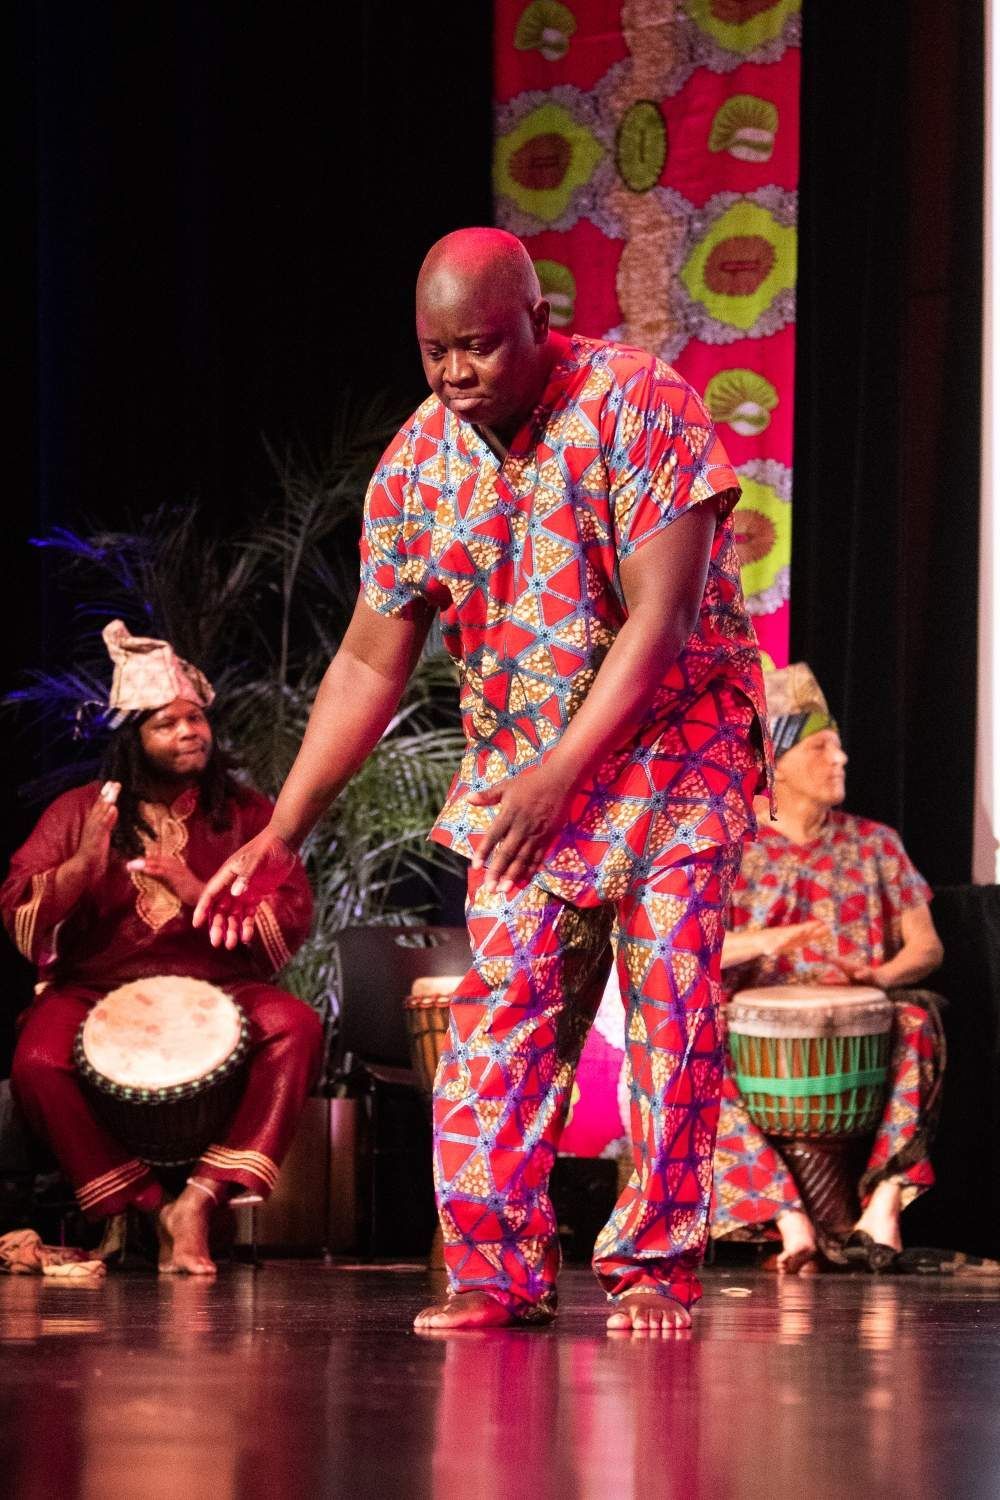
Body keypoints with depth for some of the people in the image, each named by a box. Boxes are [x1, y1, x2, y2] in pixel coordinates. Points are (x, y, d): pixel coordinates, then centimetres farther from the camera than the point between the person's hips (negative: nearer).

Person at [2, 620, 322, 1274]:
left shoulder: (247, 814, 8)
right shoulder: (79, 811, 7)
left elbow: (292, 918, -2)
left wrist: (200, 894, -18)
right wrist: (83, 865, -21)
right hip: (94, 991, -1)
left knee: (297, 1026, -30)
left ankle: (199, 1199, -29)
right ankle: (146, 1207, -16)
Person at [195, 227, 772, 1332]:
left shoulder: (641, 406, -18)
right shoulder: (416, 464, -3)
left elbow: (661, 621, -22)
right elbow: (369, 665, 2)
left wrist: (563, 772, -28)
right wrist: (281, 833, -3)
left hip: (672, 751, -4)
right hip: (518, 773, 4)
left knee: (670, 1011, -7)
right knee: (500, 1011, -8)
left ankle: (654, 1269, -1)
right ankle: (497, 1269, -7)